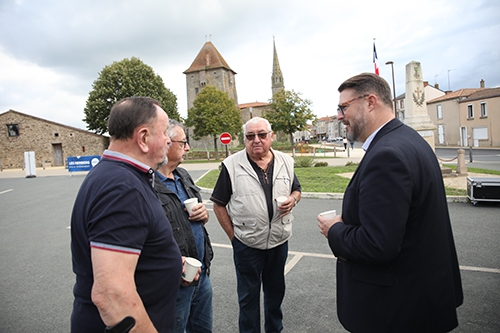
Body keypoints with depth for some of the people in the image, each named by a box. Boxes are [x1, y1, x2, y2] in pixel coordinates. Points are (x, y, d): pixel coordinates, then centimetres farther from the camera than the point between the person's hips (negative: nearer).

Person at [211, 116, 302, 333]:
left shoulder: (285, 162, 1)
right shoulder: (232, 165, -10)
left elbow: (296, 190, 13)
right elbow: (219, 204, -5)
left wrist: (293, 199, -10)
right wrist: (233, 235, -7)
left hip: (279, 241, 4)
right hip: (247, 244, -3)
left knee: (276, 290, 22)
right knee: (248, 295, 14)